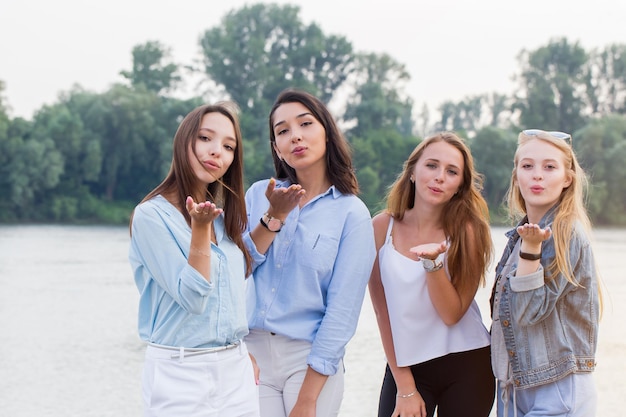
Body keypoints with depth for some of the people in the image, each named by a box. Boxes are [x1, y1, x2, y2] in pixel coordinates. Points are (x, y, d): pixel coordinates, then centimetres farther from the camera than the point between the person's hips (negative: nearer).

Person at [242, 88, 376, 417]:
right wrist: (273, 217, -12)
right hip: (251, 352, 2)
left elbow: (342, 309, -9)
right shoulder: (258, 194, 5)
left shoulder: (352, 214, -5)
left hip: (310, 359, -2)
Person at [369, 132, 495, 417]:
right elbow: (382, 309, -3)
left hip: (466, 366, 0)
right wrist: (404, 386, -4)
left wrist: (433, 262, -28)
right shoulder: (383, 227, -6)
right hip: (405, 365, 0)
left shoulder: (467, 230, -7)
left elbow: (452, 314, -12)